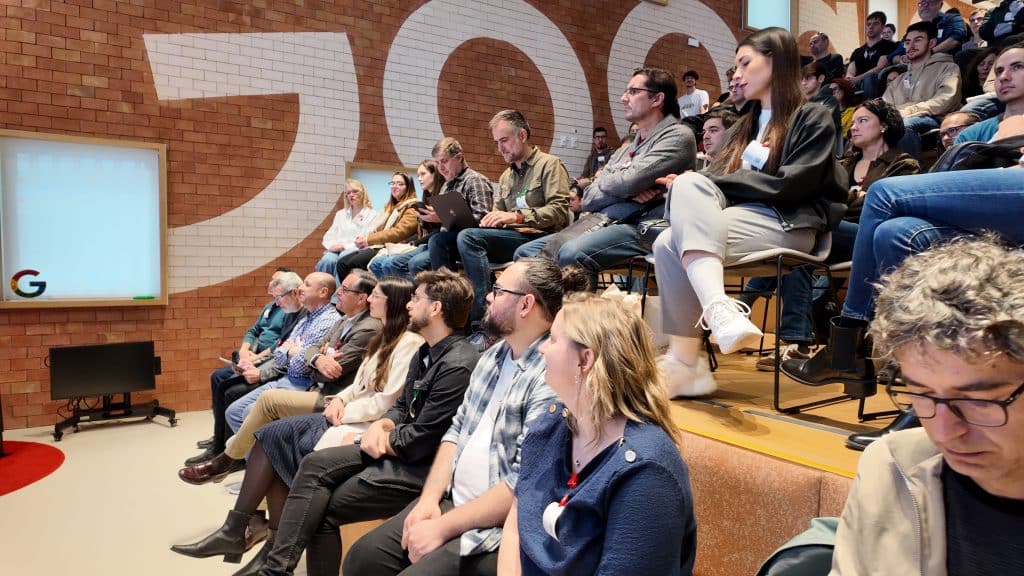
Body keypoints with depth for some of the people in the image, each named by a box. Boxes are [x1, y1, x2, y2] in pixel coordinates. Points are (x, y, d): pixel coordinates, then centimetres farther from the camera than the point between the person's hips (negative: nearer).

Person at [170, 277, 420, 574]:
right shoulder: (383, 338, 19)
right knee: (274, 437, -8)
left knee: (282, 446, -16)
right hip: (348, 416, 9)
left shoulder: (409, 343, -12)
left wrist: (345, 412, -10)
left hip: (367, 425, -9)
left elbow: (388, 402, -18)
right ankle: (235, 530, -6)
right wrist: (339, 399, 1)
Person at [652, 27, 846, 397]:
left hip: (787, 226, -5)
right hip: (741, 219, 6)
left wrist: (711, 182, -12)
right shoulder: (744, 126, 27)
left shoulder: (812, 118, 7)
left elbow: (791, 184, -10)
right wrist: (696, 186, -10)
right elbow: (719, 180, 14)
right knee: (668, 244, -25)